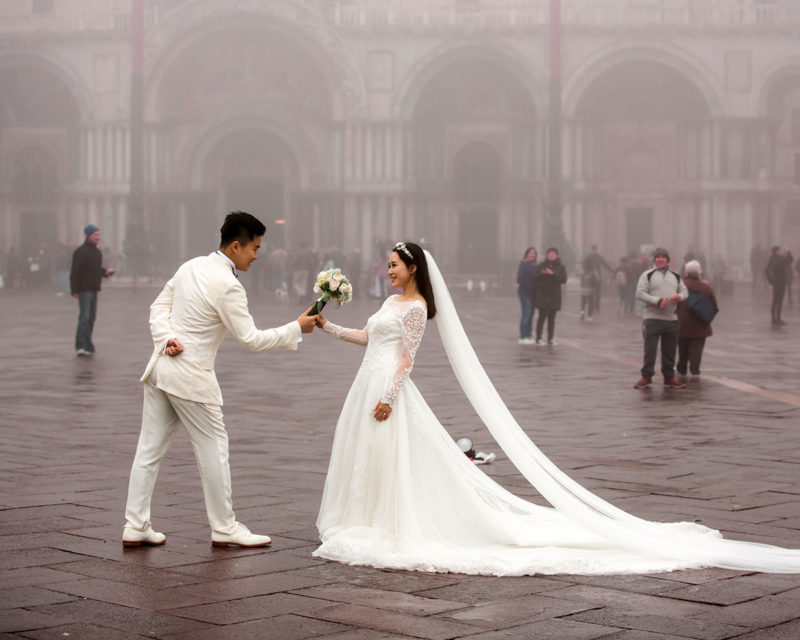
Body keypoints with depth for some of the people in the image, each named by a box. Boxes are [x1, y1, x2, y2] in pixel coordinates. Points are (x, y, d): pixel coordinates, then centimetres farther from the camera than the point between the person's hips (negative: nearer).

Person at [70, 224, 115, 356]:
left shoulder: (97, 252, 15)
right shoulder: (81, 252, -12)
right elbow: (75, 272, -15)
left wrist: (106, 272, 4)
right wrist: (74, 290, -19)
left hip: (94, 289, 9)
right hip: (84, 289, -8)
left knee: (91, 318, 11)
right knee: (84, 317, -15)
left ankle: (87, 346, 18)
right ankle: (80, 346, -18)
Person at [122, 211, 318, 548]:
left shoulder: (191, 266, 8)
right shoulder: (228, 287, -17)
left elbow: (159, 306, 12)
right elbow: (251, 339, -14)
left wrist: (166, 338, -2)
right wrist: (297, 328, -6)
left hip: (161, 366, 9)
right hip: (190, 377, -9)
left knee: (150, 448, 10)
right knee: (213, 447, 4)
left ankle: (135, 527, 14)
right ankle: (224, 528, 14)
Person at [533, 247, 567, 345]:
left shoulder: (560, 267, 6)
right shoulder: (542, 266, 7)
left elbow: (563, 279, -7)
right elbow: (536, 278, 2)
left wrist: (552, 274, -18)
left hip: (554, 295, 1)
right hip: (542, 295, -1)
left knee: (551, 318, 5)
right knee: (542, 317, -5)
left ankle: (550, 338, 9)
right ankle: (538, 338, -1)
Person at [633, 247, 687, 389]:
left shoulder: (675, 276, 17)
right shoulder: (647, 275, 1)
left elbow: (685, 291, 17)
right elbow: (640, 293, -8)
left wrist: (680, 296, -8)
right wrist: (657, 301, -19)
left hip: (672, 319, 4)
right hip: (652, 318, -4)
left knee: (670, 350, 9)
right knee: (650, 350, -4)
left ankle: (669, 377, 18)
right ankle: (646, 377, 6)